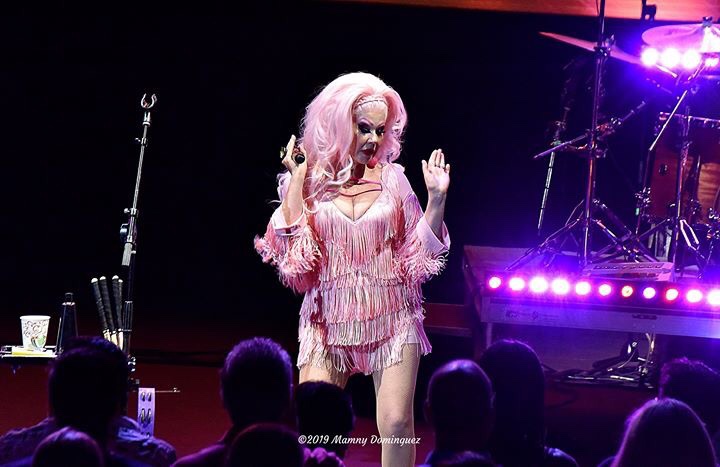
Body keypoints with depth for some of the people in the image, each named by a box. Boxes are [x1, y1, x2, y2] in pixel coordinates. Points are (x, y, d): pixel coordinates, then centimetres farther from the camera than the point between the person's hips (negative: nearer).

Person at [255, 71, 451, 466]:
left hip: (391, 319, 1)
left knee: (396, 424, -9)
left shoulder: (392, 178, 5)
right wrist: (297, 181, -10)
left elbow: (419, 254, 6)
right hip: (329, 322, -1)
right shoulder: (309, 181, 2)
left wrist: (437, 198, -6)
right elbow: (294, 256, -10)